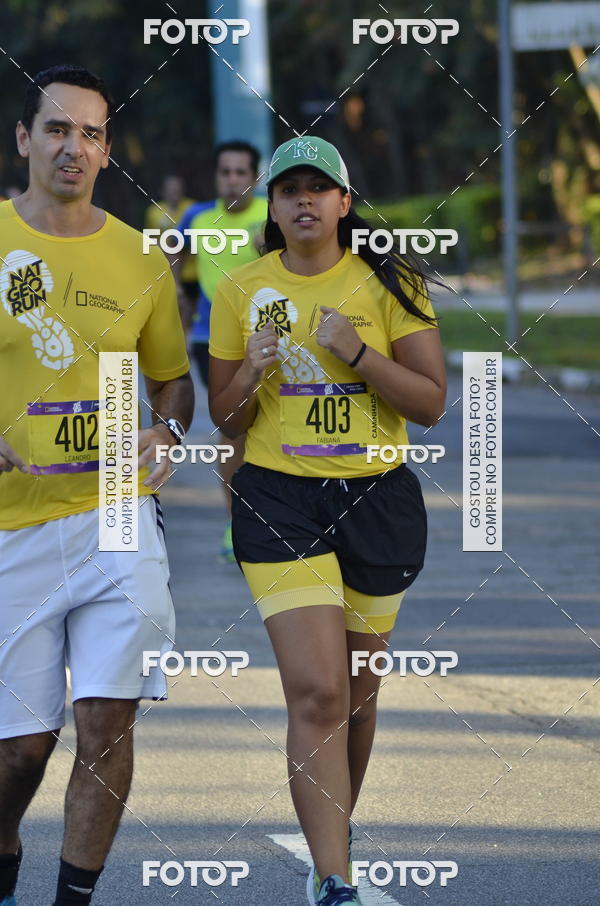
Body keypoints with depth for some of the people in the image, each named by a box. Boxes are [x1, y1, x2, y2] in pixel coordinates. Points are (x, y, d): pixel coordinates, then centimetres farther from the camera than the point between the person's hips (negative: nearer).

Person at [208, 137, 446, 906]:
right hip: (279, 502, -1)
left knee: (357, 691, 12)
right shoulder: (242, 292, 4)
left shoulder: (388, 284, 0)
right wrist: (253, 374, -12)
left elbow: (431, 402, -4)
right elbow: (224, 417, 10)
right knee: (316, 692, -14)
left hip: (376, 498, 1)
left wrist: (356, 352, -17)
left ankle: (335, 836, 35)